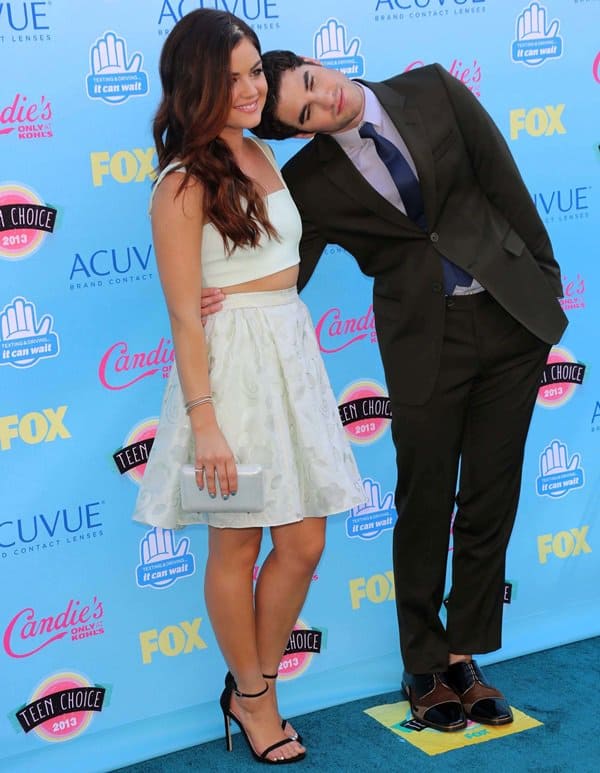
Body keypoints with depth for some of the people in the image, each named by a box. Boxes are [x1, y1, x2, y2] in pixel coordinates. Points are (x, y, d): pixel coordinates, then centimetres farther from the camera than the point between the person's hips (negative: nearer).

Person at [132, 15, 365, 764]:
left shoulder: (261, 155, 10)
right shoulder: (182, 185, -12)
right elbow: (185, 316, -14)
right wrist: (205, 423, -17)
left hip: (292, 353, 7)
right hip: (231, 365, -7)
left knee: (303, 544, 9)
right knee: (237, 546, 7)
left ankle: (254, 687, 28)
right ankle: (252, 697, 26)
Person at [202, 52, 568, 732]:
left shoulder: (433, 89, -1)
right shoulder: (310, 183, -4)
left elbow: (504, 182, 2)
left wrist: (545, 280, 2)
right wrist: (228, 303, -26)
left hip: (513, 314, 2)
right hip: (425, 340, -1)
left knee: (491, 499, 8)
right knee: (426, 505, 6)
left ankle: (463, 655, 22)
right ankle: (425, 669, 23)